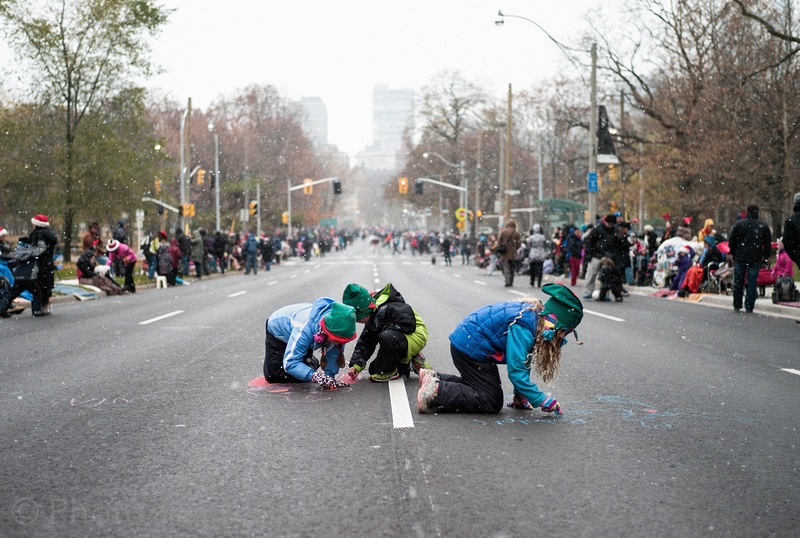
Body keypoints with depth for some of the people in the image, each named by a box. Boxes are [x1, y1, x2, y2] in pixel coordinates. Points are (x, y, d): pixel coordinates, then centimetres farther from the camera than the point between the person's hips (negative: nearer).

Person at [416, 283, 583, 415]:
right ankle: (436, 391, -14)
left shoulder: (533, 315, 3)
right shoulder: (523, 327, -28)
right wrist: (544, 401, -25)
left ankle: (435, 379, 18)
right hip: (471, 348, -10)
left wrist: (519, 397, 8)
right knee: (491, 403, -8)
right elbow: (516, 372, -29)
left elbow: (523, 363, 9)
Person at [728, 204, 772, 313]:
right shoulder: (764, 226, 1)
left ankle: (737, 305, 16)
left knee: (738, 281, 11)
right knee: (752, 282, 3)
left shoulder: (739, 223, -2)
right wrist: (766, 256, 16)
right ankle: (749, 307, 0)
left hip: (740, 258, 0)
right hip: (755, 259, 0)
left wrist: (732, 253, 14)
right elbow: (768, 244, 5)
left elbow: (731, 240, 1)